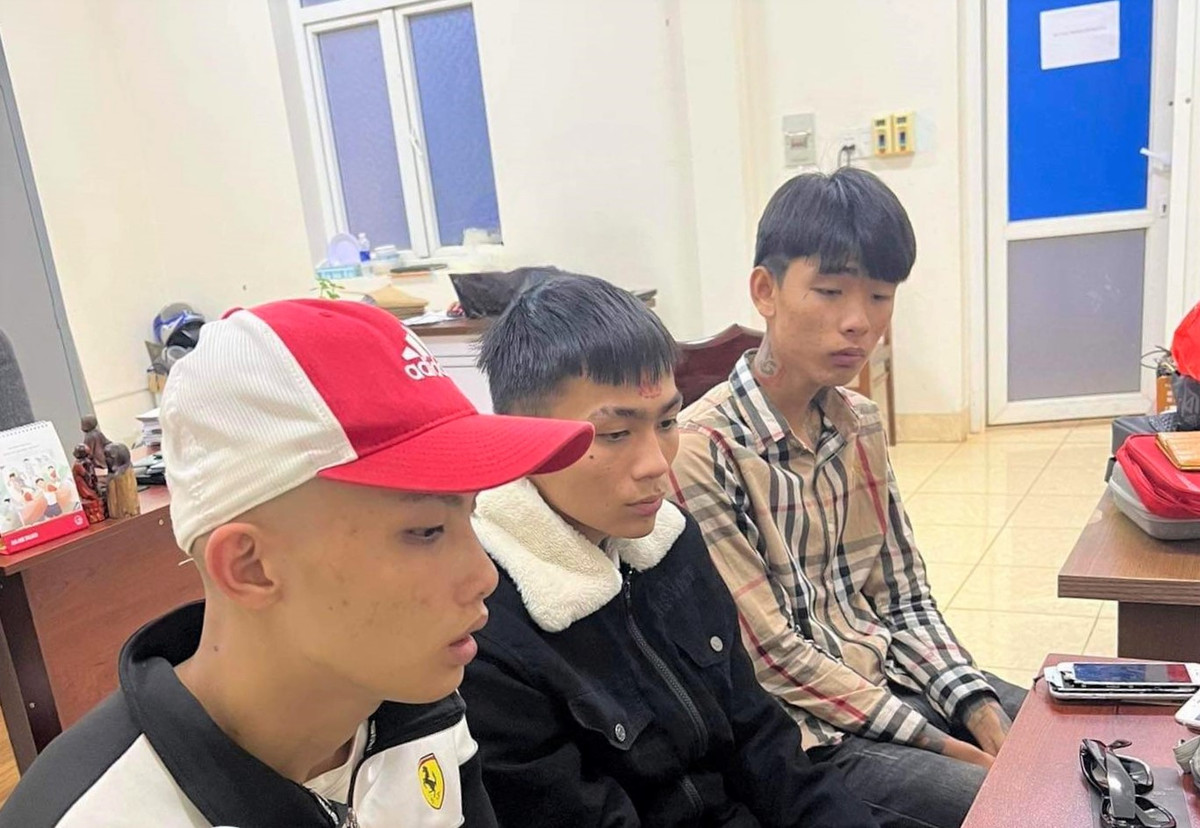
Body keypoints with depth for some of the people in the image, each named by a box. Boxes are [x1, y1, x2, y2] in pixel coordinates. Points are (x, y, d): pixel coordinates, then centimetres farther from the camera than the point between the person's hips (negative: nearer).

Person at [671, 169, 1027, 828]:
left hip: (891, 675, 7)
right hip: (804, 734, -7)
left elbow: (905, 600, 7)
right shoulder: (702, 451, -21)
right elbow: (772, 658, -18)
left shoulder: (859, 425, 3)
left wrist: (981, 712, -7)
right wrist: (943, 745, -15)